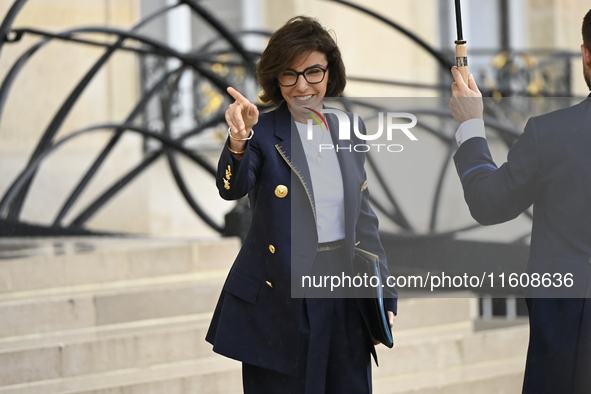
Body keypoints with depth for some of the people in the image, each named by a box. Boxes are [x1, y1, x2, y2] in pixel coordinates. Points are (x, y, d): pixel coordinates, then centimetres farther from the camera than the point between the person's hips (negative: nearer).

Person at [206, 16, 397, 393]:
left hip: (344, 299, 4)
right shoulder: (262, 133, -5)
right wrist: (239, 140, -45)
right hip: (279, 302, -4)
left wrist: (383, 296, 10)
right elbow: (232, 188, -25)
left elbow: (363, 217, 15)